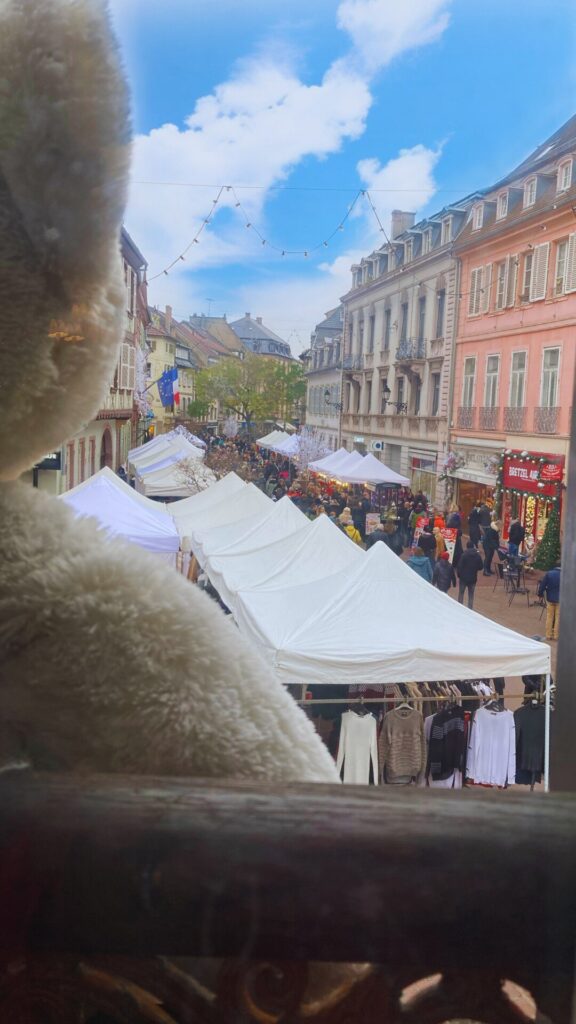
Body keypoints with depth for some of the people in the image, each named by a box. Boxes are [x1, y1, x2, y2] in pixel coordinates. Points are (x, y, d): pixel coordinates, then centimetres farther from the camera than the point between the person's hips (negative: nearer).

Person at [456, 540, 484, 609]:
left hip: (463, 577, -2)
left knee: (461, 593, 11)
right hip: (473, 578, 2)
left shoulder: (464, 555, -15)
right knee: (471, 595, 12)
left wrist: (459, 575, -1)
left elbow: (460, 566, -15)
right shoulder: (478, 555, -5)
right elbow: (480, 567, 1)